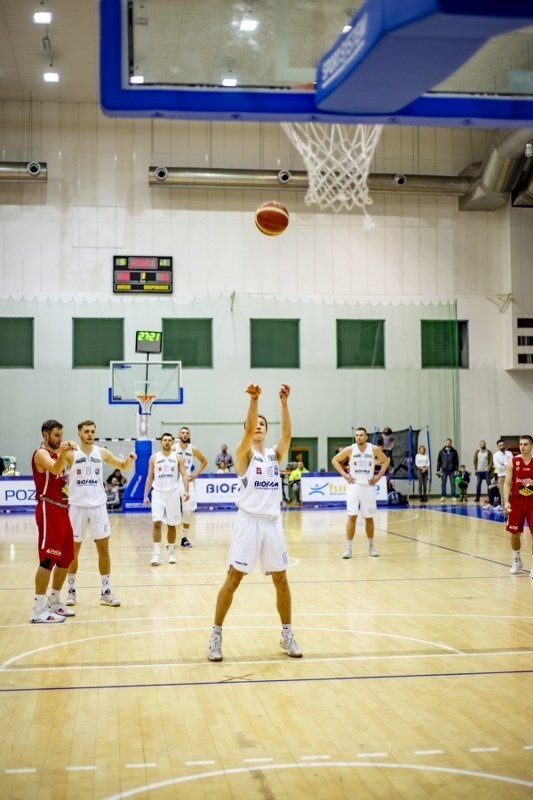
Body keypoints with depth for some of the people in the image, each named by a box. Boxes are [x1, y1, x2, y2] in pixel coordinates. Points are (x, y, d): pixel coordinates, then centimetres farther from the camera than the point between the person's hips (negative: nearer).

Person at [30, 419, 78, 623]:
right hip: (48, 509, -10)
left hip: (61, 509, 10)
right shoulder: (41, 453, -11)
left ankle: (54, 601, 25)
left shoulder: (57, 452, 18)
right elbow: (55, 469, -34)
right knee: (48, 559, -13)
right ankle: (38, 609, -12)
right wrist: (63, 453, -49)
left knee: (66, 558, 13)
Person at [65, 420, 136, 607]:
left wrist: (130, 460, -10)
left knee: (103, 549, 2)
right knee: (73, 549, 6)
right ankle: (71, 589, 20)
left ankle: (106, 591, 10)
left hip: (98, 506, 3)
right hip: (77, 506, -2)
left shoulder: (102, 452, 3)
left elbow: (123, 466, 13)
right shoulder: (71, 453, -7)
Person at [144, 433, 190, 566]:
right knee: (157, 522, -12)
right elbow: (150, 477, 8)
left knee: (171, 525, 8)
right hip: (158, 493, 0)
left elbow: (184, 475, -3)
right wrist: (146, 495, 2)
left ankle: (170, 552, 19)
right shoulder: (154, 457, 4)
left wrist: (186, 490, -20)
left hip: (173, 494, 0)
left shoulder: (178, 458, 2)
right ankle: (156, 553, -9)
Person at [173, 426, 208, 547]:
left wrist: (196, 473, 2)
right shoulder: (173, 448, -5)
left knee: (189, 511, 0)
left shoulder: (193, 449, 2)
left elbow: (204, 461, 13)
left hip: (188, 482, 2)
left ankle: (184, 538, 12)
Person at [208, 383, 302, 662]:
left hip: (273, 523, 4)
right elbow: (248, 430, -21)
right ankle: (216, 635, 7)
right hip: (249, 522, -4)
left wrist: (284, 403, -22)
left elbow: (287, 434, -9)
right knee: (233, 579, -2)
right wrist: (253, 399, -35)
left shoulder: (275, 454, 10)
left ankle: (287, 635, 21)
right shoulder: (244, 453, -1)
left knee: (281, 580, 9)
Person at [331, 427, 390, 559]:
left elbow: (386, 460, 11)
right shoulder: (350, 449, -6)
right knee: (352, 516, -10)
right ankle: (348, 548, -5)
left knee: (369, 518, 9)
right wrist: (344, 475, -6)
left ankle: (371, 547, 25)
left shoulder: (374, 449, -3)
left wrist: (378, 476, 1)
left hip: (368, 486, 1)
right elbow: (335, 460, 4)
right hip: (354, 486, -1)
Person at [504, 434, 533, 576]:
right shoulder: (513, 462, -2)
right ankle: (516, 561, 30)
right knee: (514, 533, 9)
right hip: (516, 500, 1)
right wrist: (506, 502, -13)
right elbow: (507, 483, -3)